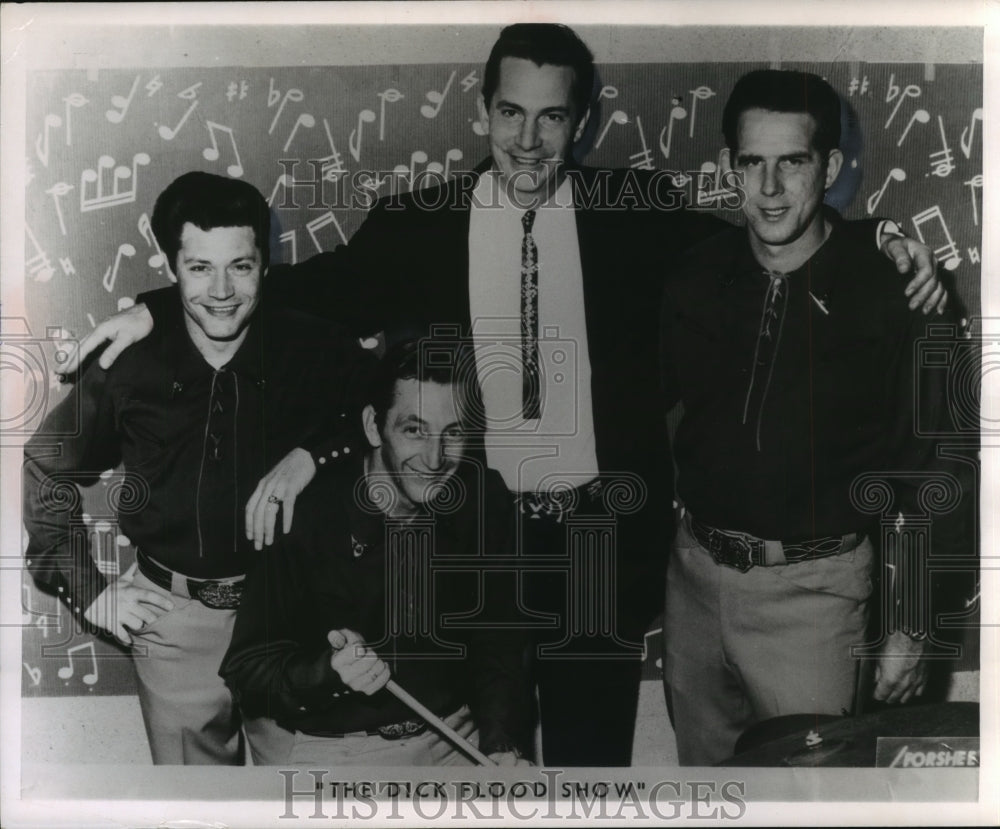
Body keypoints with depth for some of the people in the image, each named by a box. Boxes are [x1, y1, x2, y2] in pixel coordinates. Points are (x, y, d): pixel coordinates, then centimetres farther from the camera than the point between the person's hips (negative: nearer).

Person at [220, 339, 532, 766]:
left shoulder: (484, 500, -6)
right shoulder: (306, 513, -19)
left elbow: (498, 641, 1)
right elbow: (247, 668, -12)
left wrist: (502, 743, -12)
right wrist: (328, 672, -30)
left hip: (456, 737, 3)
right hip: (336, 750, -3)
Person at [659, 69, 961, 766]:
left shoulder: (885, 296, -12)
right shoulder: (696, 279, -1)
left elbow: (918, 477, -8)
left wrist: (909, 629, -7)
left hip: (813, 587, -4)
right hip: (695, 570, 4)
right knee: (701, 768, 21)